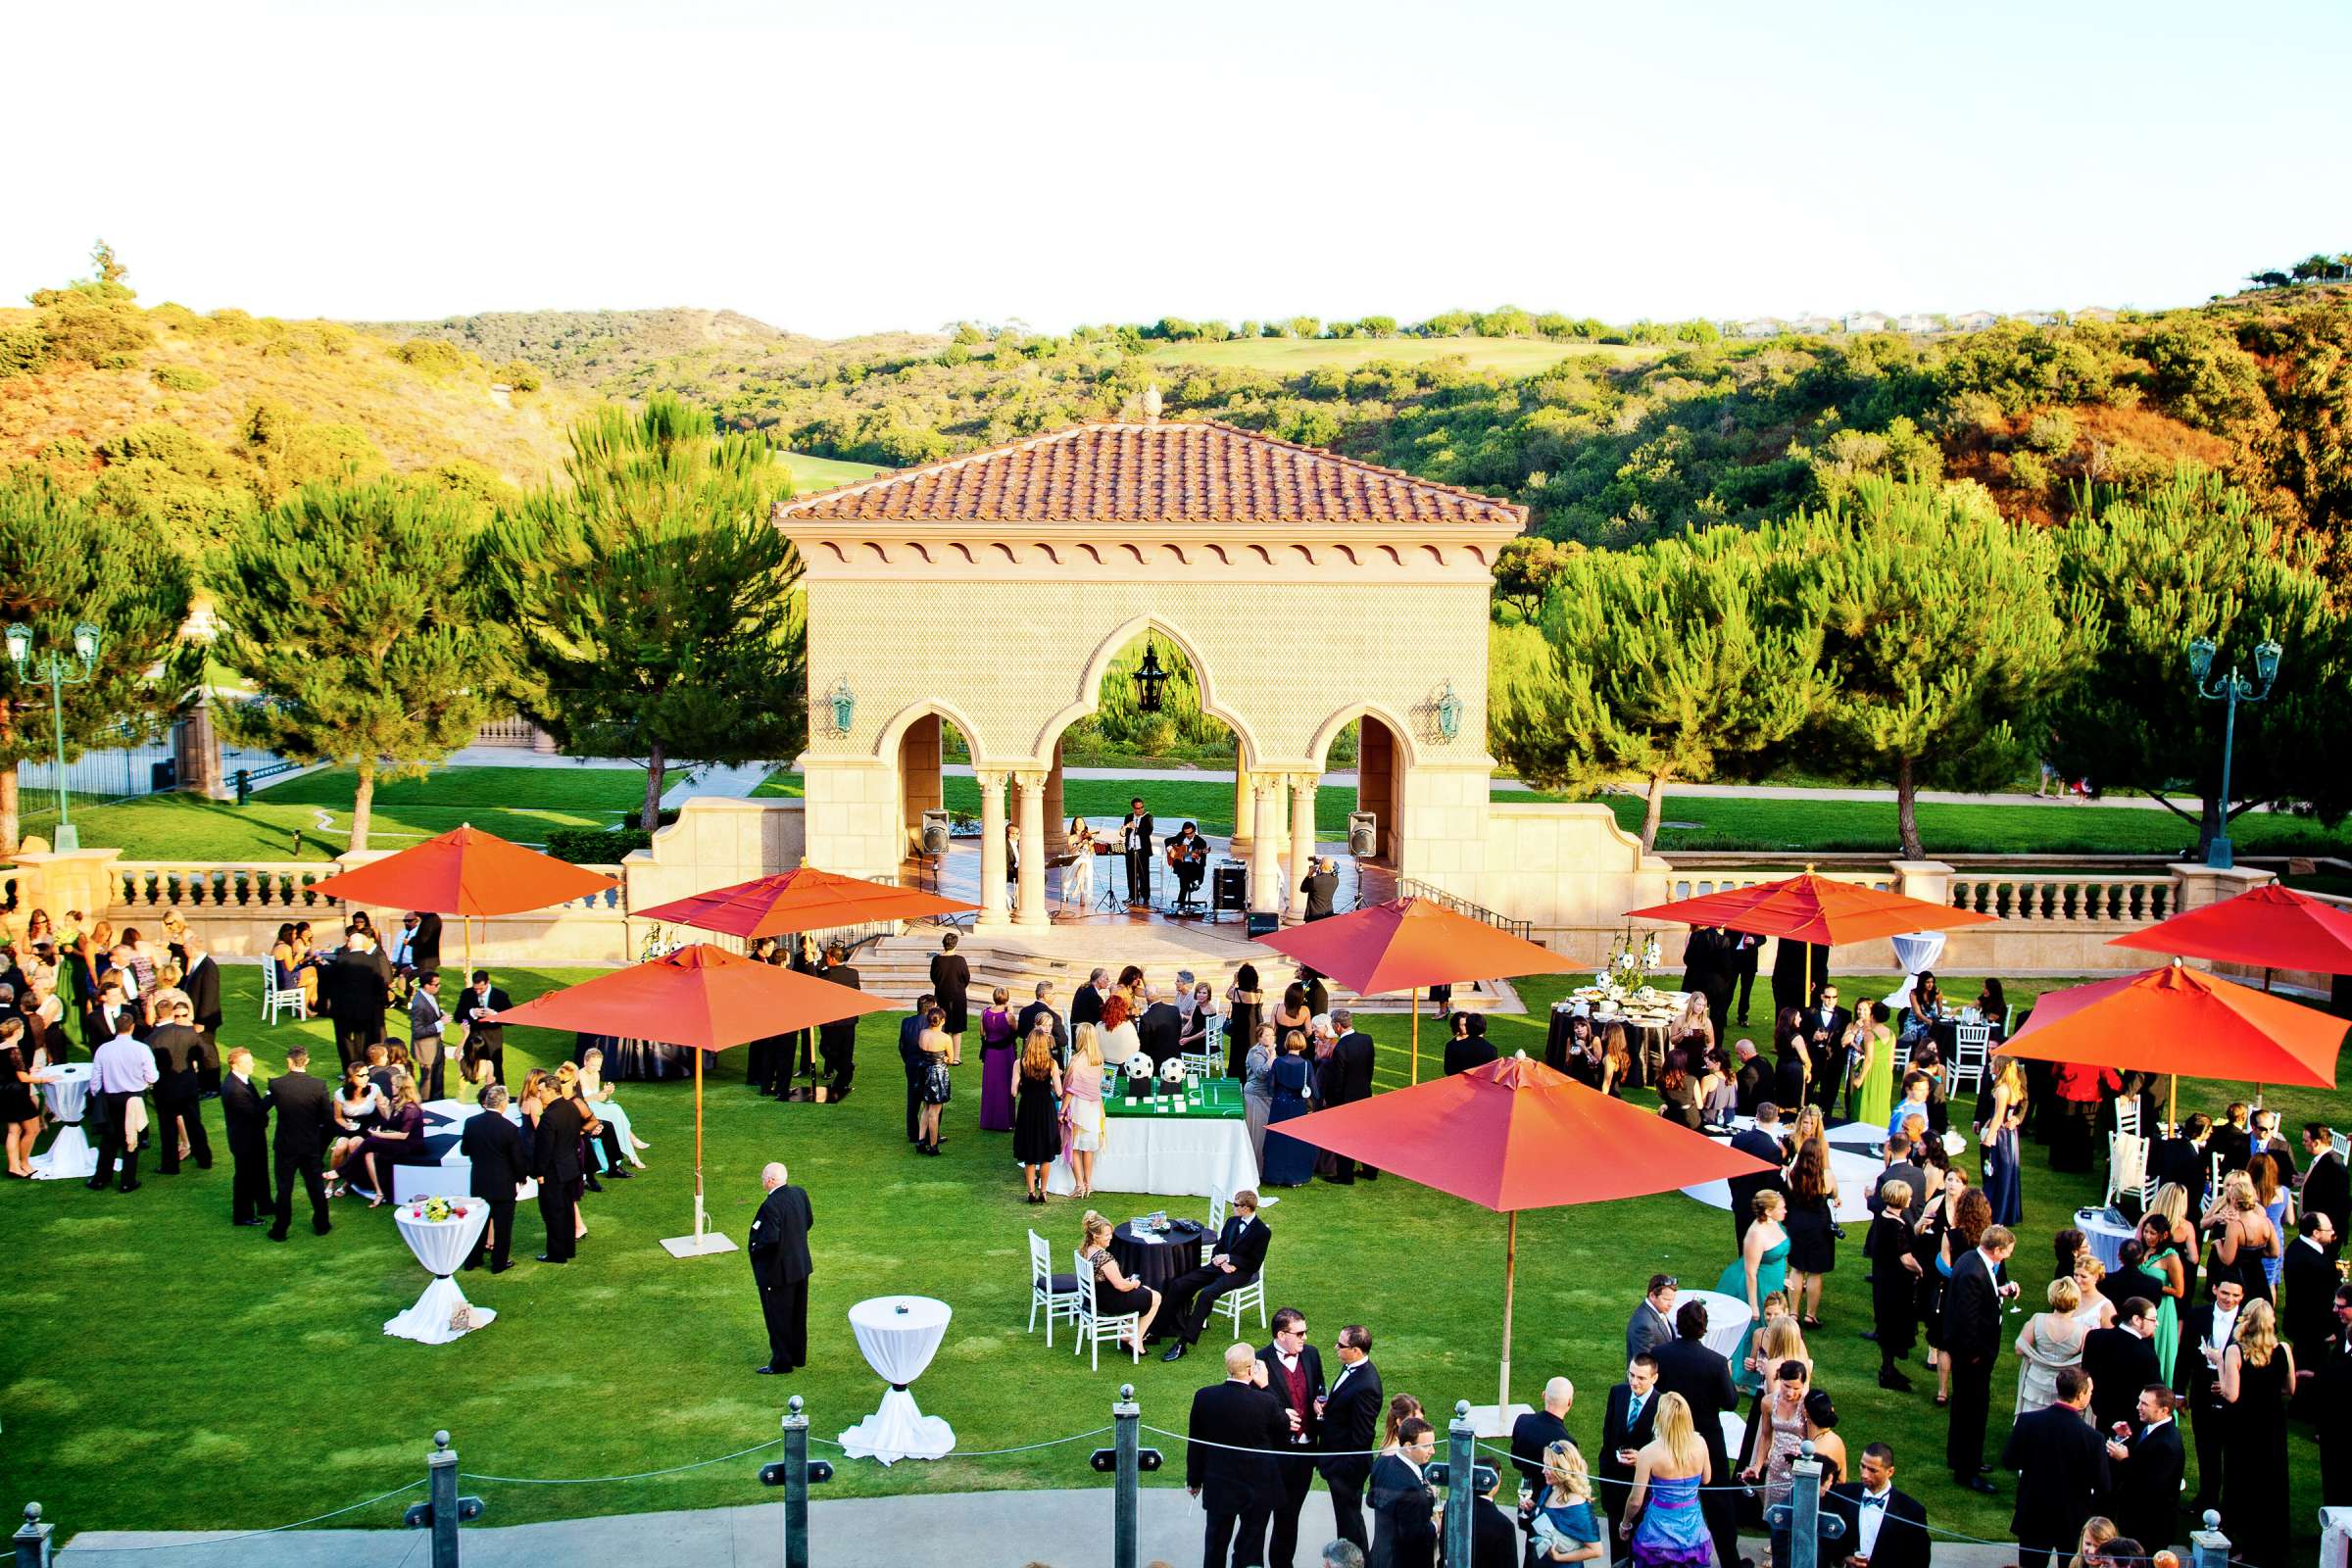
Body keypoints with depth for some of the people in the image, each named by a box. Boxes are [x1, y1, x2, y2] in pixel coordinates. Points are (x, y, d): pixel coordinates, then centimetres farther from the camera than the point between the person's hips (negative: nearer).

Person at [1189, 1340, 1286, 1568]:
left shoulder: (1204, 1397, -15)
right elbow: (1284, 1429, -2)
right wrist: (1264, 1387, -5)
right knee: (1250, 1550, 14)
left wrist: (1193, 1479, 11)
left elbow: (1195, 1444, -4)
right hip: (1258, 1487, -2)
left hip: (1218, 1487, 2)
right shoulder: (1265, 1402, -23)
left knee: (1215, 1549, 20)